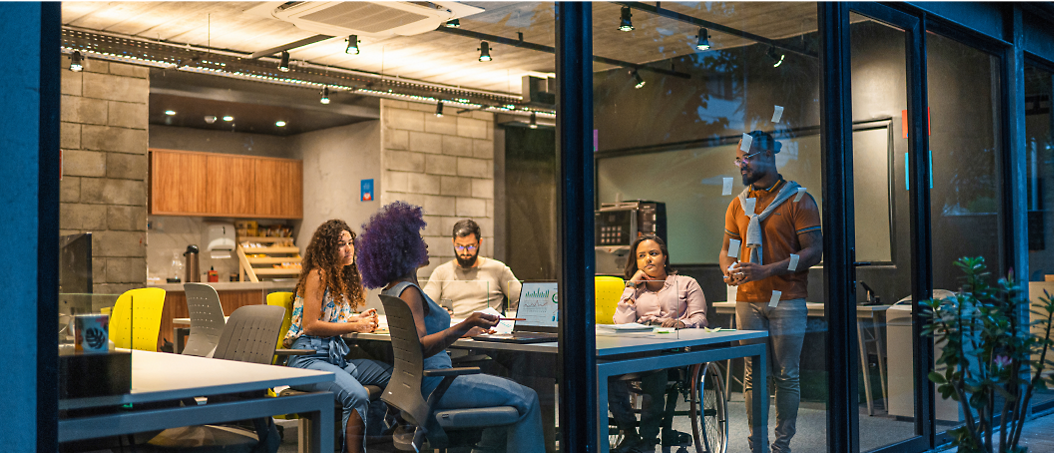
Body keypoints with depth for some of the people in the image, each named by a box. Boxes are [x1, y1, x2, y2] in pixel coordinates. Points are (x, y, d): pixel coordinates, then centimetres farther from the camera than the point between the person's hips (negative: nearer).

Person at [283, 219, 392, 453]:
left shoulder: (343, 276, 18)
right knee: (357, 395, -34)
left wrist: (358, 318, 8)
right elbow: (310, 325, -13)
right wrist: (354, 326, -11)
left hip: (336, 355, 8)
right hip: (308, 357, -8)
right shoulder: (318, 274, -8)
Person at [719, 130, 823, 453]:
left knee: (786, 376, 0)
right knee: (753, 374, 6)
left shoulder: (798, 200, -2)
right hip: (748, 300, 4)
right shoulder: (738, 205, 13)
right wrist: (730, 269, -6)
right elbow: (727, 249, 18)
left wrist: (767, 270, -18)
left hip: (786, 300, -4)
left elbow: (814, 251, -8)